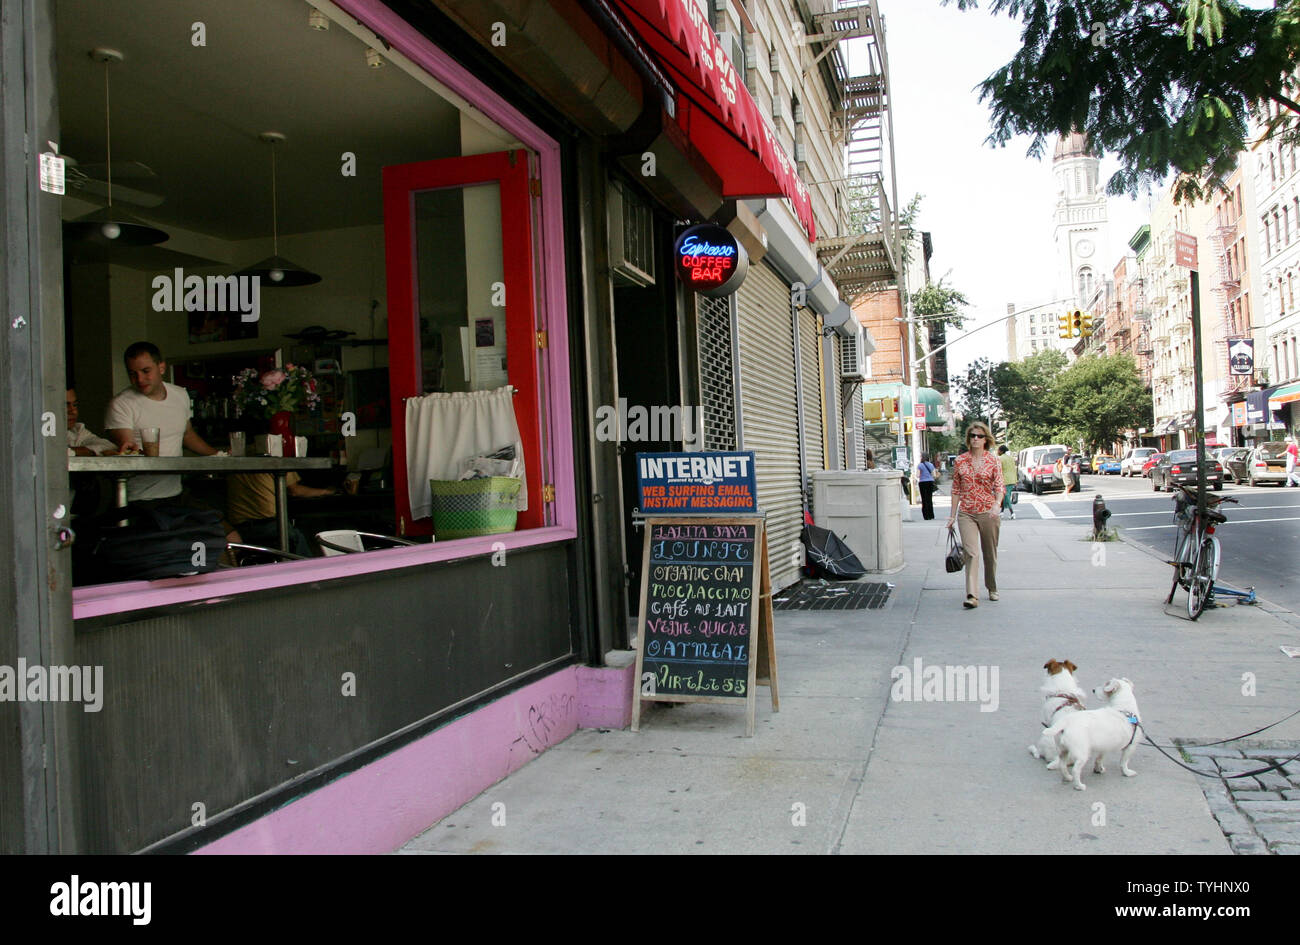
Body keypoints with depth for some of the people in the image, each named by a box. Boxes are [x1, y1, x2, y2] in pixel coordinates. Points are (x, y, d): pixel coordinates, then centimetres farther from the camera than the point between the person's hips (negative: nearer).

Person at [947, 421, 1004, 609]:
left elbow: (1000, 487, -5)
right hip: (966, 514, 0)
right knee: (971, 553, -13)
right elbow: (956, 489, 9)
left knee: (990, 553, 12)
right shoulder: (960, 461, 5)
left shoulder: (993, 461, 0)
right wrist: (953, 515, 8)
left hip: (988, 513, 0)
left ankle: (992, 588, 33)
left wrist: (996, 505, -25)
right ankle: (972, 595, -19)